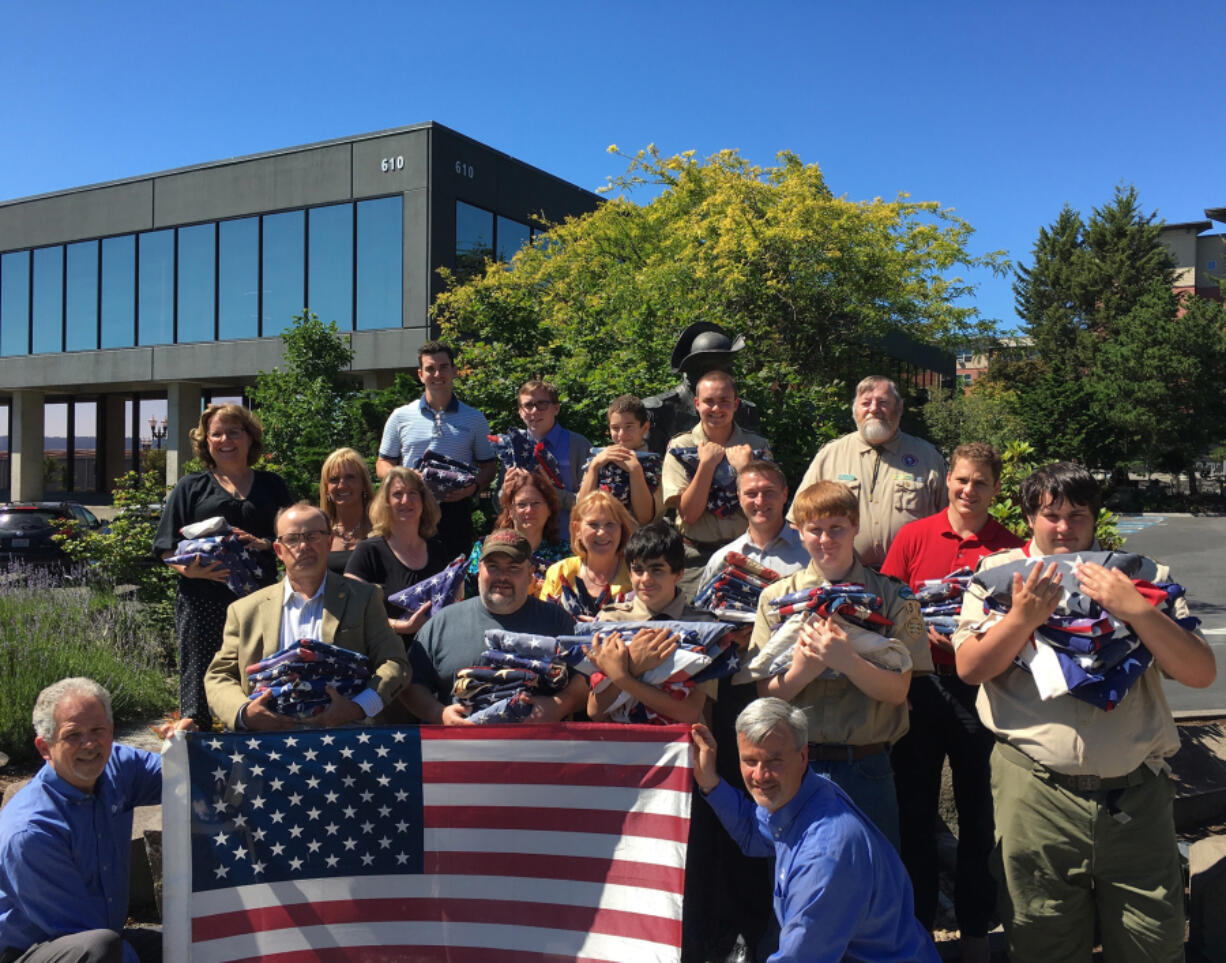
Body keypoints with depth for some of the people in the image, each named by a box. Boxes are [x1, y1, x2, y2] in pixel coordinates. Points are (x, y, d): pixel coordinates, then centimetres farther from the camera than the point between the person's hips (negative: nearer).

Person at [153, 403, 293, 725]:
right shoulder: (191, 487, 16)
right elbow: (167, 547, 9)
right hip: (203, 601, 0)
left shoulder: (272, 486, 17)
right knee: (200, 679, -5)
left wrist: (262, 544, -6)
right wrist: (188, 570, -11)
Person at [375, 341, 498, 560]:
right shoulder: (400, 417, 11)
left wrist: (474, 487, -9)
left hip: (456, 509, 0)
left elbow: (489, 466, 12)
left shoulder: (475, 419, 11)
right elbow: (383, 464, 14)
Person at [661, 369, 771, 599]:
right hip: (698, 555, -1)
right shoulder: (680, 447, 3)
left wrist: (745, 468, -13)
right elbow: (688, 514, -7)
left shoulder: (756, 446, 6)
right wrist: (706, 465, -14)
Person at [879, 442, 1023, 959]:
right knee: (914, 809, 10)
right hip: (920, 684, 1)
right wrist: (921, 626, -13)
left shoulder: (1011, 547, 1)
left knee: (979, 812, 8)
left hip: (980, 687, 0)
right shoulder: (914, 535, 2)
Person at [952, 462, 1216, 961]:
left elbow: (1201, 673, 0)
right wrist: (1022, 617, -17)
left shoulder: (1143, 577, 10)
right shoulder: (998, 572, 7)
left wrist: (1138, 610, -13)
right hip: (1036, 791, -1)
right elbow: (970, 667, -2)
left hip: (1135, 794, 1)